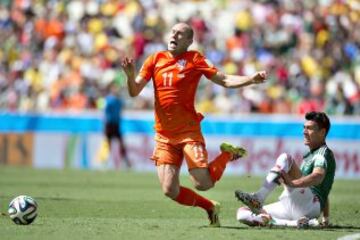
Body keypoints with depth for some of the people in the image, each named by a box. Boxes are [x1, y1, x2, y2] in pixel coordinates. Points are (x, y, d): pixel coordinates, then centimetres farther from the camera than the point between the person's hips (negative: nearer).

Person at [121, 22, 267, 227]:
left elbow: (224, 80, -2)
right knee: (170, 191, -6)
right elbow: (134, 91, 4)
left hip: (188, 132, -3)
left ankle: (227, 154, 19)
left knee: (203, 184, -11)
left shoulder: (195, 59, -2)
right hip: (164, 136, 3)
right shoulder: (155, 59, 7)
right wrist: (131, 75, -17)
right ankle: (209, 206, 21)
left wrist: (251, 79, -18)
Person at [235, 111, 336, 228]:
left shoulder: (323, 153, 0)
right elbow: (323, 191, 38)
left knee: (285, 158, -21)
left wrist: (293, 183, -41)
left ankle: (257, 199, -35)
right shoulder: (310, 155, 32)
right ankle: (292, 224, -22)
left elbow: (318, 177, -23)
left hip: (310, 205, -9)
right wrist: (325, 217, 33)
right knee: (242, 213, -5)